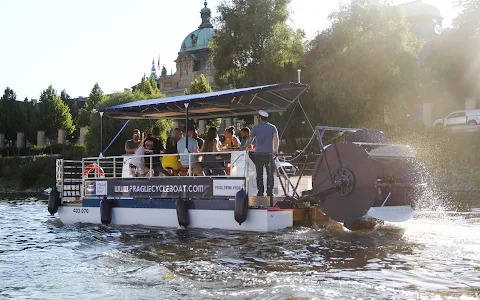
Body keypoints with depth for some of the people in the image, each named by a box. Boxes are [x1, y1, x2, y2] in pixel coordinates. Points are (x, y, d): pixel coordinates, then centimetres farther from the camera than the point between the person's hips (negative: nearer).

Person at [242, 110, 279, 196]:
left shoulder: (255, 128, 6)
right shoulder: (272, 127, 7)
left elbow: (249, 141, 13)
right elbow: (276, 139, -7)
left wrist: (244, 148, 28)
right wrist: (276, 150, -5)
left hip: (258, 154, 0)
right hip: (269, 153, 0)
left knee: (259, 174, 5)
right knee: (270, 174, 4)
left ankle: (260, 193, 3)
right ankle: (270, 192, 0)